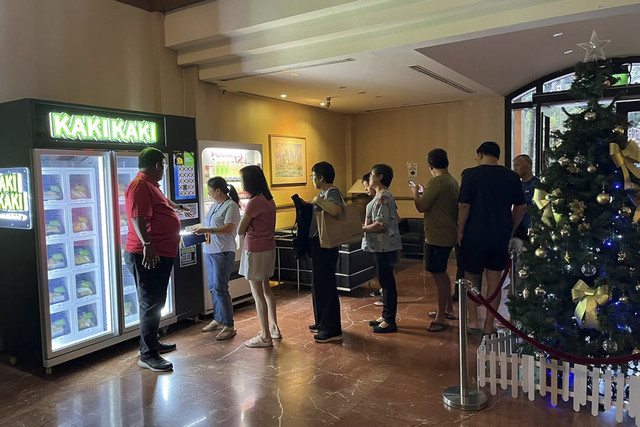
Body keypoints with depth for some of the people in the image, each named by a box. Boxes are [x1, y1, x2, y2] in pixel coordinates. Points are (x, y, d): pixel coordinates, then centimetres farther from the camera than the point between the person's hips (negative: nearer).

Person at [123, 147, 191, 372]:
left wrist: (179, 207, 58)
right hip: (148, 256, -11)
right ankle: (147, 355, 1)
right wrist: (147, 244, -38)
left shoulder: (150, 185, 18)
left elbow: (163, 201, 41)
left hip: (160, 254, 11)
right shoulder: (140, 186, -15)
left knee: (155, 302, 18)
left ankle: (152, 343, 32)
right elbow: (138, 218, -28)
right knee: (151, 304, -6)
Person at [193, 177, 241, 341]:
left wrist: (207, 230, -23)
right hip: (210, 250, 9)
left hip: (223, 252, -9)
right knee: (212, 287, 14)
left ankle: (229, 326, -2)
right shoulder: (214, 205, 16)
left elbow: (229, 228, -20)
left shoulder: (231, 206, -11)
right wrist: (201, 230, 6)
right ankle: (218, 320, 28)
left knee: (220, 288, -10)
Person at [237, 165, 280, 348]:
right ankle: (273, 328, 30)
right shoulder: (269, 200, 7)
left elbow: (240, 231, -15)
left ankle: (265, 336, 9)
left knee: (257, 293, 1)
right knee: (266, 289, 19)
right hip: (269, 248, 9)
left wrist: (245, 220, 2)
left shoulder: (254, 202, -20)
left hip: (255, 250, -9)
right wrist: (250, 225, -5)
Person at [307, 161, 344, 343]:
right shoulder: (324, 193, 14)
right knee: (318, 284, 19)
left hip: (325, 245, -11)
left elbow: (336, 210, -37)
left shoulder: (332, 193, -16)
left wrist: (318, 200, -25)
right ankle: (322, 323, 33)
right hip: (318, 243, 11)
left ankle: (332, 330, 5)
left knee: (326, 285, -4)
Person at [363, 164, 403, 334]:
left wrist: (362, 228, -12)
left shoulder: (383, 197, -18)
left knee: (387, 282, -3)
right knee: (385, 281, 16)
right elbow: (395, 217, 22)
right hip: (382, 245, 11)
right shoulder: (384, 196, 14)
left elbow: (380, 225, -25)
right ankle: (386, 316, 26)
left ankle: (390, 322, 7)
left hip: (384, 246, -11)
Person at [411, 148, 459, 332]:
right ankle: (448, 309, 34)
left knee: (438, 275, -3)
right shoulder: (453, 181, 11)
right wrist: (425, 192, 23)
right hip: (449, 234, 10)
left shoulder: (436, 182, -18)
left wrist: (415, 192, -2)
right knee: (441, 273, 22)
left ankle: (441, 318, 5)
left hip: (436, 236, -10)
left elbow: (421, 207, -18)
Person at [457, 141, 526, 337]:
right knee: (494, 280, 9)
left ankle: (473, 320, 9)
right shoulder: (511, 177, 3)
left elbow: (464, 206, -13)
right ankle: (488, 326, 17)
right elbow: (520, 207, 8)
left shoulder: (471, 174, -9)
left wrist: (460, 231, -3)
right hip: (501, 237, 3)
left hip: (475, 235, -3)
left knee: (471, 276, 14)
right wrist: (510, 230, 17)